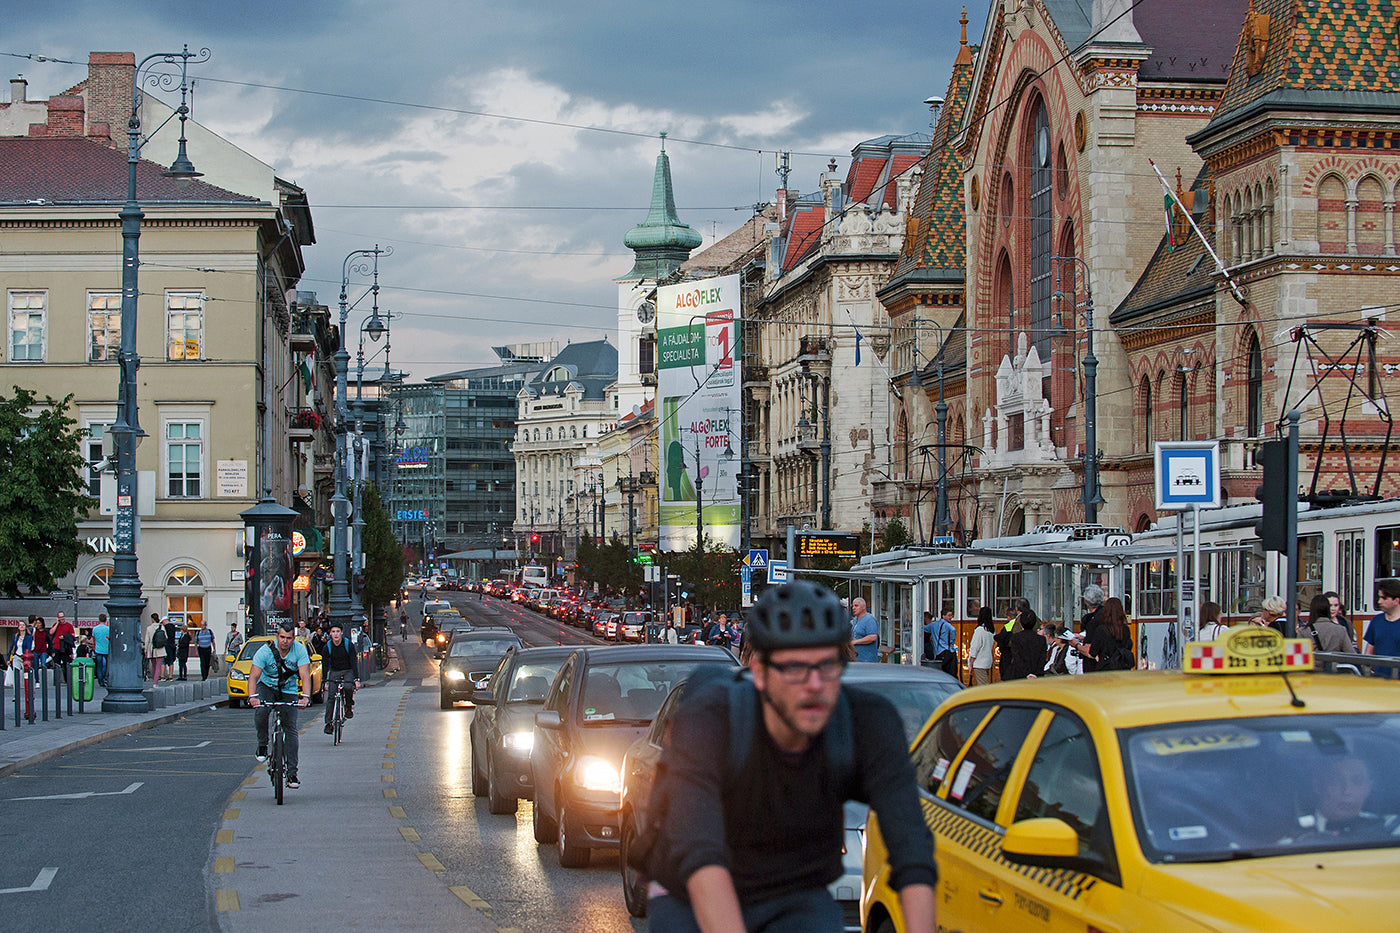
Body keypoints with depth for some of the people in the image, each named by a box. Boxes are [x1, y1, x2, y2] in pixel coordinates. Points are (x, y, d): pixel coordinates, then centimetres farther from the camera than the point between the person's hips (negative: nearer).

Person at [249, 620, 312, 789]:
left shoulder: (299, 650, -19)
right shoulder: (266, 651, -22)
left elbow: (305, 675, -26)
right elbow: (254, 676, -28)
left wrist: (305, 697, -43)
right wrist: (253, 696, -46)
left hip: (289, 691, 1)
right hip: (267, 686, -1)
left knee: (291, 729, -7)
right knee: (260, 712, -32)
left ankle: (292, 773, -2)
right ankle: (262, 745, -4)